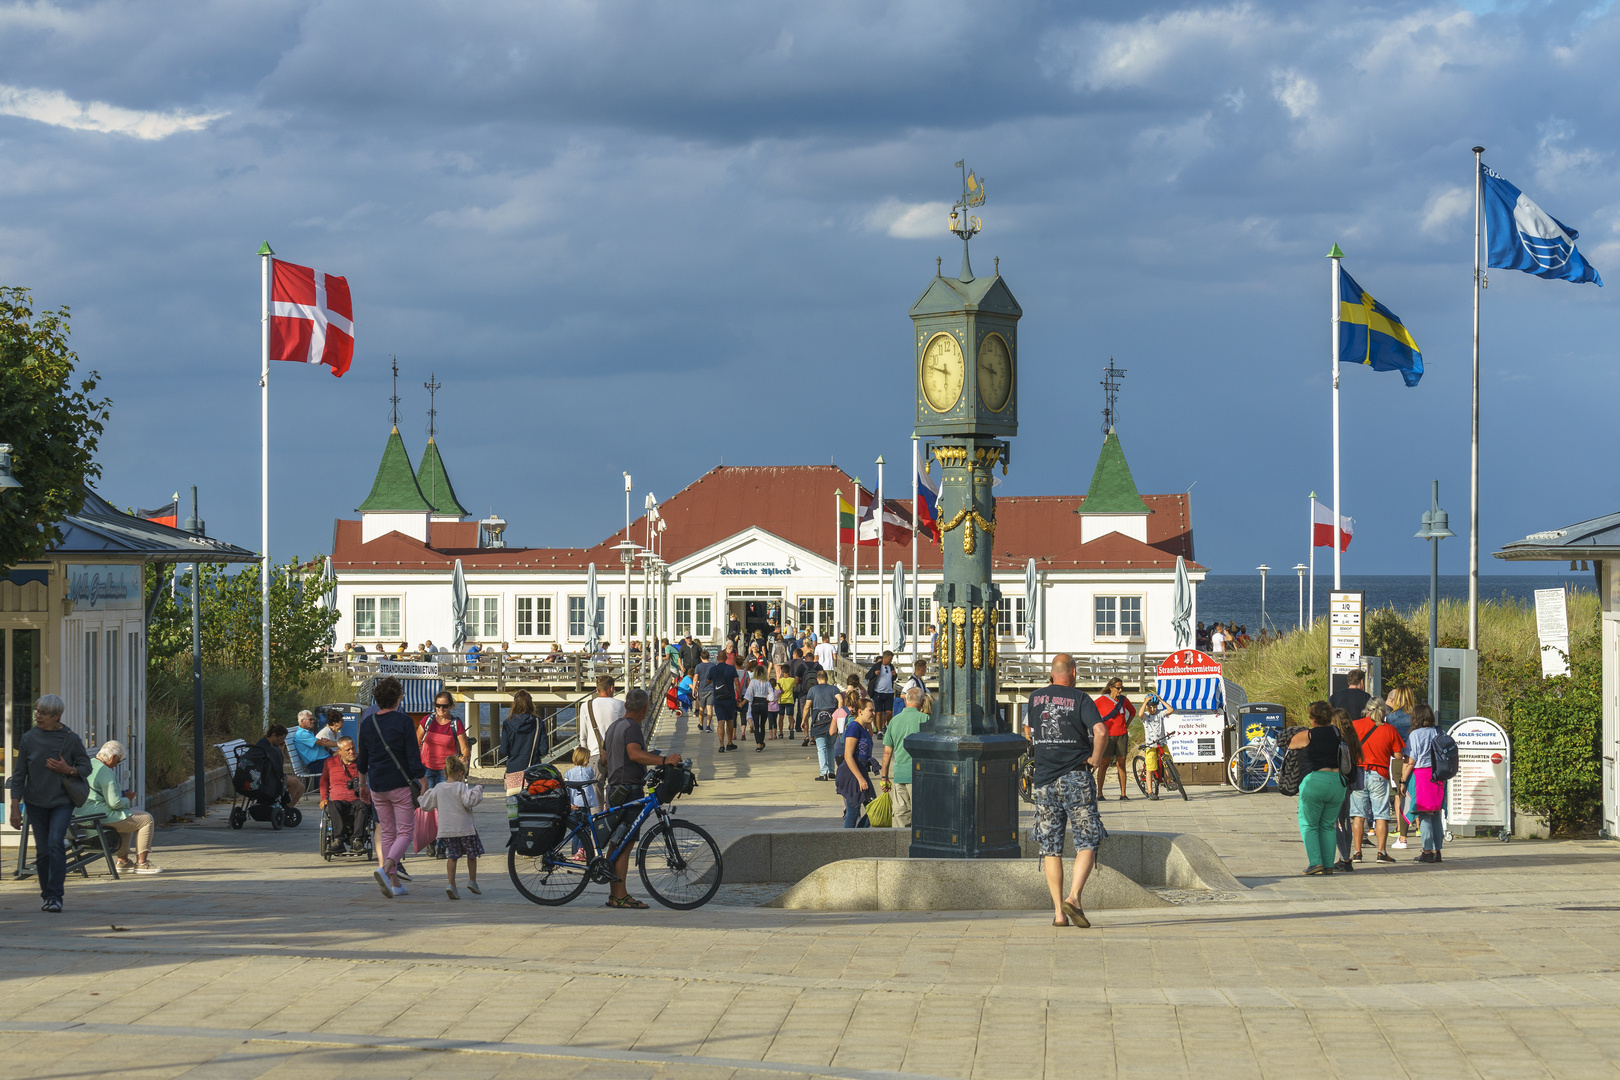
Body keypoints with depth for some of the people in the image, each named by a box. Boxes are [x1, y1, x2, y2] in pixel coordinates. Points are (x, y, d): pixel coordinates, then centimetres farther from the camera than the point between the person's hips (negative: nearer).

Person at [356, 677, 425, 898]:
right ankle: (386, 868, -23)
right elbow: (413, 755, -13)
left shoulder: (367, 724, 5)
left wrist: (363, 778, 32)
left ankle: (394, 881, 11)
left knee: (387, 832, 13)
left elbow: (363, 759, 14)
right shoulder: (403, 722, -10)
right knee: (405, 831, 1)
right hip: (400, 784, -5)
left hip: (377, 786, 5)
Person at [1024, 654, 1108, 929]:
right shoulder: (1080, 699, -6)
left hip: (1044, 780, 4)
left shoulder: (1036, 698, 8)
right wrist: (1095, 758, -5)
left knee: (1050, 848, 7)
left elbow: (1028, 732, 25)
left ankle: (1058, 911, 4)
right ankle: (1074, 896, -18)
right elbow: (1100, 731, -20)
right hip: (1075, 778, -4)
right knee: (1087, 844, 1)